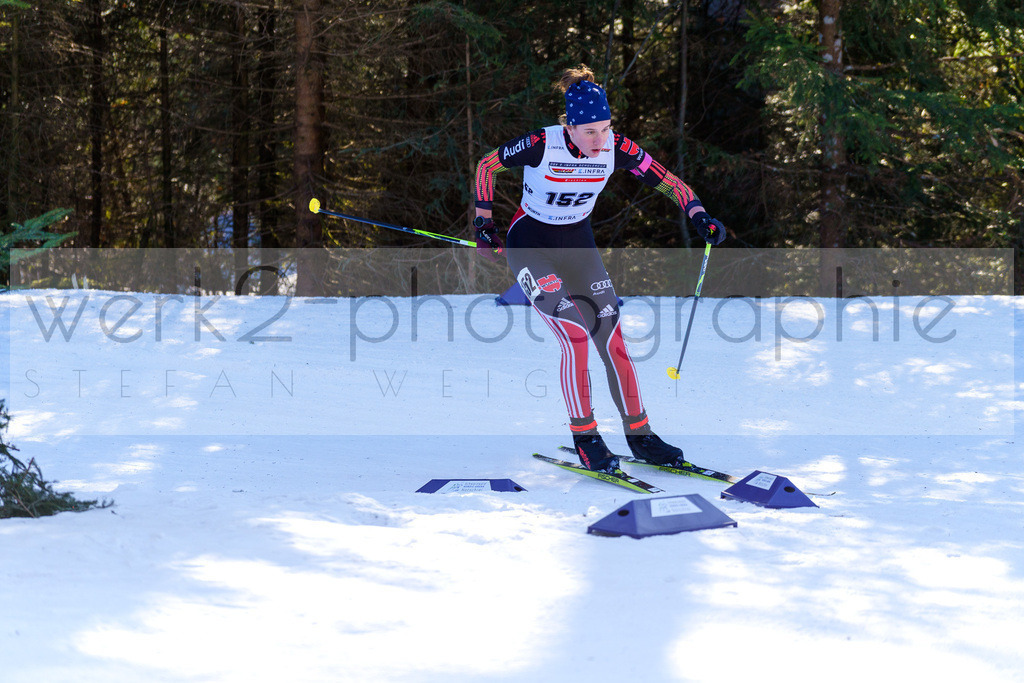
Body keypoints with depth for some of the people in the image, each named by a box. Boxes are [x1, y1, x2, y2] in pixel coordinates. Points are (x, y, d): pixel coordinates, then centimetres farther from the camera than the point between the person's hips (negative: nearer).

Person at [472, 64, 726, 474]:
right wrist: (484, 227, -8)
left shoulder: (616, 148, -15)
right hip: (530, 247, -4)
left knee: (612, 339, -2)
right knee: (576, 334, -19)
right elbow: (486, 166, -9)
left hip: (578, 244, 4)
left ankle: (639, 436, 9)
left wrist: (699, 217, -21)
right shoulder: (541, 145, -25)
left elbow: (665, 179, -6)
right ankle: (584, 439, -7)